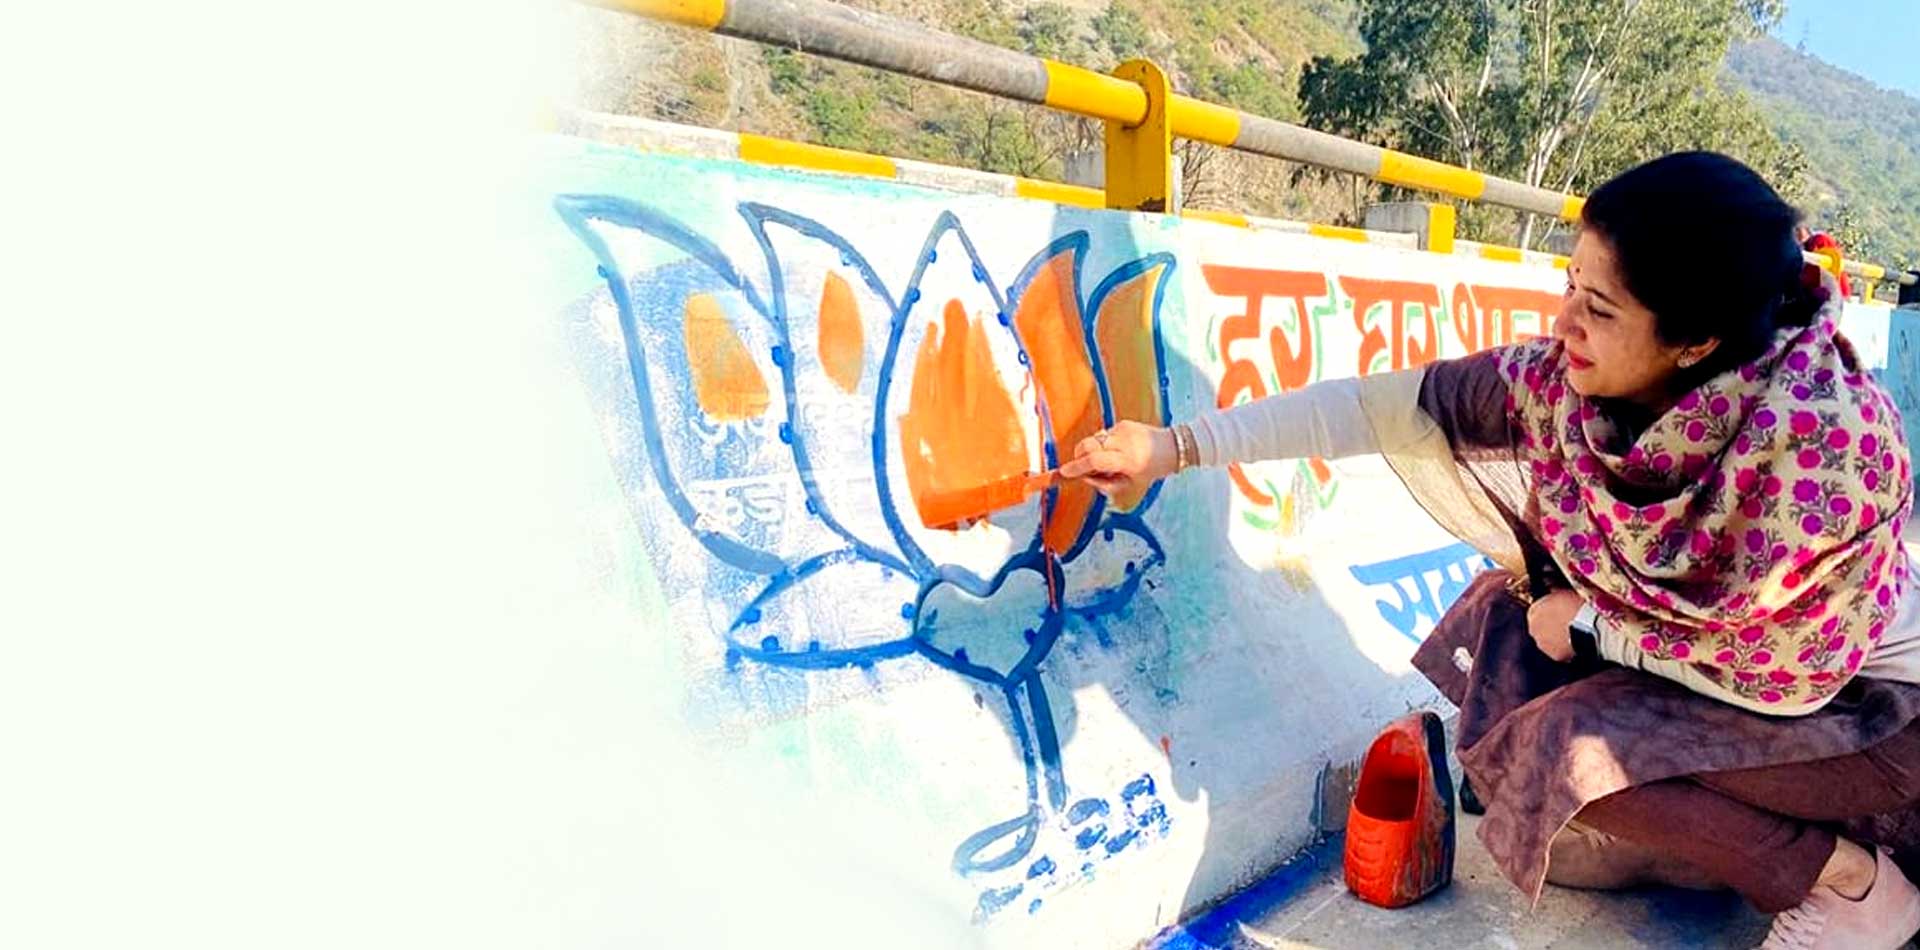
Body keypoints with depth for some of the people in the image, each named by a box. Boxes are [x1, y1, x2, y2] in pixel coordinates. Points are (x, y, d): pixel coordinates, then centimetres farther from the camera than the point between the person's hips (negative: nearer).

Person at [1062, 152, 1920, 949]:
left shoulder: (1822, 441, -34)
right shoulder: (1571, 379, -19)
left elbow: (1781, 669, -26)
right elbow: (1384, 408, -20)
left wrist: (1587, 626, -15)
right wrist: (1179, 444, -22)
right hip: (1714, 671, 6)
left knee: (1568, 748, -23)